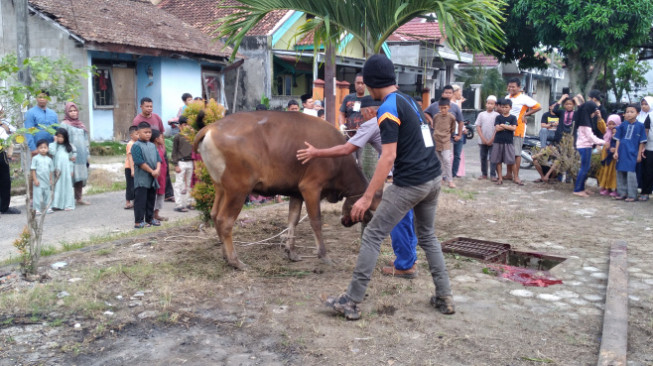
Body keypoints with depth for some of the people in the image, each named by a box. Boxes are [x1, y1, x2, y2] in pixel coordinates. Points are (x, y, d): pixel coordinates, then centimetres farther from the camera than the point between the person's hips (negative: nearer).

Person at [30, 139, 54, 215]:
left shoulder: (49, 159, 7)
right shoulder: (35, 158, -4)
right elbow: (33, 169, -5)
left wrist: (51, 180, 10)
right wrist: (35, 179, -10)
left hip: (47, 181, 4)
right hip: (38, 181, -4)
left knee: (47, 194, 10)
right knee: (37, 194, -3)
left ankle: (48, 207, 19)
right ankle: (37, 209, 2)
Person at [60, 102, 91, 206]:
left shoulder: (81, 124, 18)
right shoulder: (64, 124, -1)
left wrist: (87, 154, 14)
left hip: (82, 155, 6)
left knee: (80, 176, 8)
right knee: (71, 176, -7)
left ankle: (79, 198, 16)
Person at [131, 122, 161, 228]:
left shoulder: (152, 146, 14)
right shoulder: (136, 146, -9)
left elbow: (158, 159, 10)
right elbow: (140, 162, -16)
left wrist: (157, 169, -9)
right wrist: (151, 171, -14)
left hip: (153, 178, 7)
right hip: (141, 178, -7)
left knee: (151, 199, 14)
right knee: (140, 200, -5)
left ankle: (150, 218, 26)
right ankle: (138, 221, -1)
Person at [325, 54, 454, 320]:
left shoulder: (388, 108, -12)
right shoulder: (409, 100, 15)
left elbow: (388, 157, -20)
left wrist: (367, 197, -21)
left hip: (410, 184, -9)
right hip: (433, 178, 9)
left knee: (372, 237, -1)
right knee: (427, 236, 22)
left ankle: (351, 302, 4)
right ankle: (444, 298, 23)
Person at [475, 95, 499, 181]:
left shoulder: (497, 115, -1)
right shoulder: (481, 114, 5)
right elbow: (478, 127, 2)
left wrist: (492, 140, -10)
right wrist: (483, 139, -7)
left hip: (493, 141, -2)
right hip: (482, 141, 3)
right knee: (483, 157, 9)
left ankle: (493, 175, 3)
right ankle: (484, 174, 20)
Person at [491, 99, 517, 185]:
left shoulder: (513, 118, 4)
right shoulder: (498, 117, 6)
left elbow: (514, 128, -9)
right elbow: (497, 128, -7)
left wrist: (503, 126, -7)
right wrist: (508, 127, -7)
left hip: (508, 142, -1)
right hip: (498, 141, 1)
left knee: (509, 161, 0)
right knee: (498, 161, 2)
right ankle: (500, 177, 8)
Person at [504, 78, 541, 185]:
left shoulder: (523, 98, -7)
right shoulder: (507, 97, 13)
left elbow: (538, 107, -8)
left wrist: (525, 114, -8)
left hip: (518, 129, -6)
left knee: (516, 153, -5)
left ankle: (516, 176, 0)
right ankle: (509, 174, 20)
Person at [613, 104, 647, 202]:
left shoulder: (640, 126, -3)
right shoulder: (623, 125, 4)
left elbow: (642, 142, -1)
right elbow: (618, 139, 8)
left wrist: (639, 155, -3)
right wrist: (616, 152, 3)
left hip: (632, 153, -4)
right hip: (622, 153, 4)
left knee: (631, 173, -4)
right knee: (620, 173, 9)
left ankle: (632, 195, 5)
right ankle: (622, 193, 21)